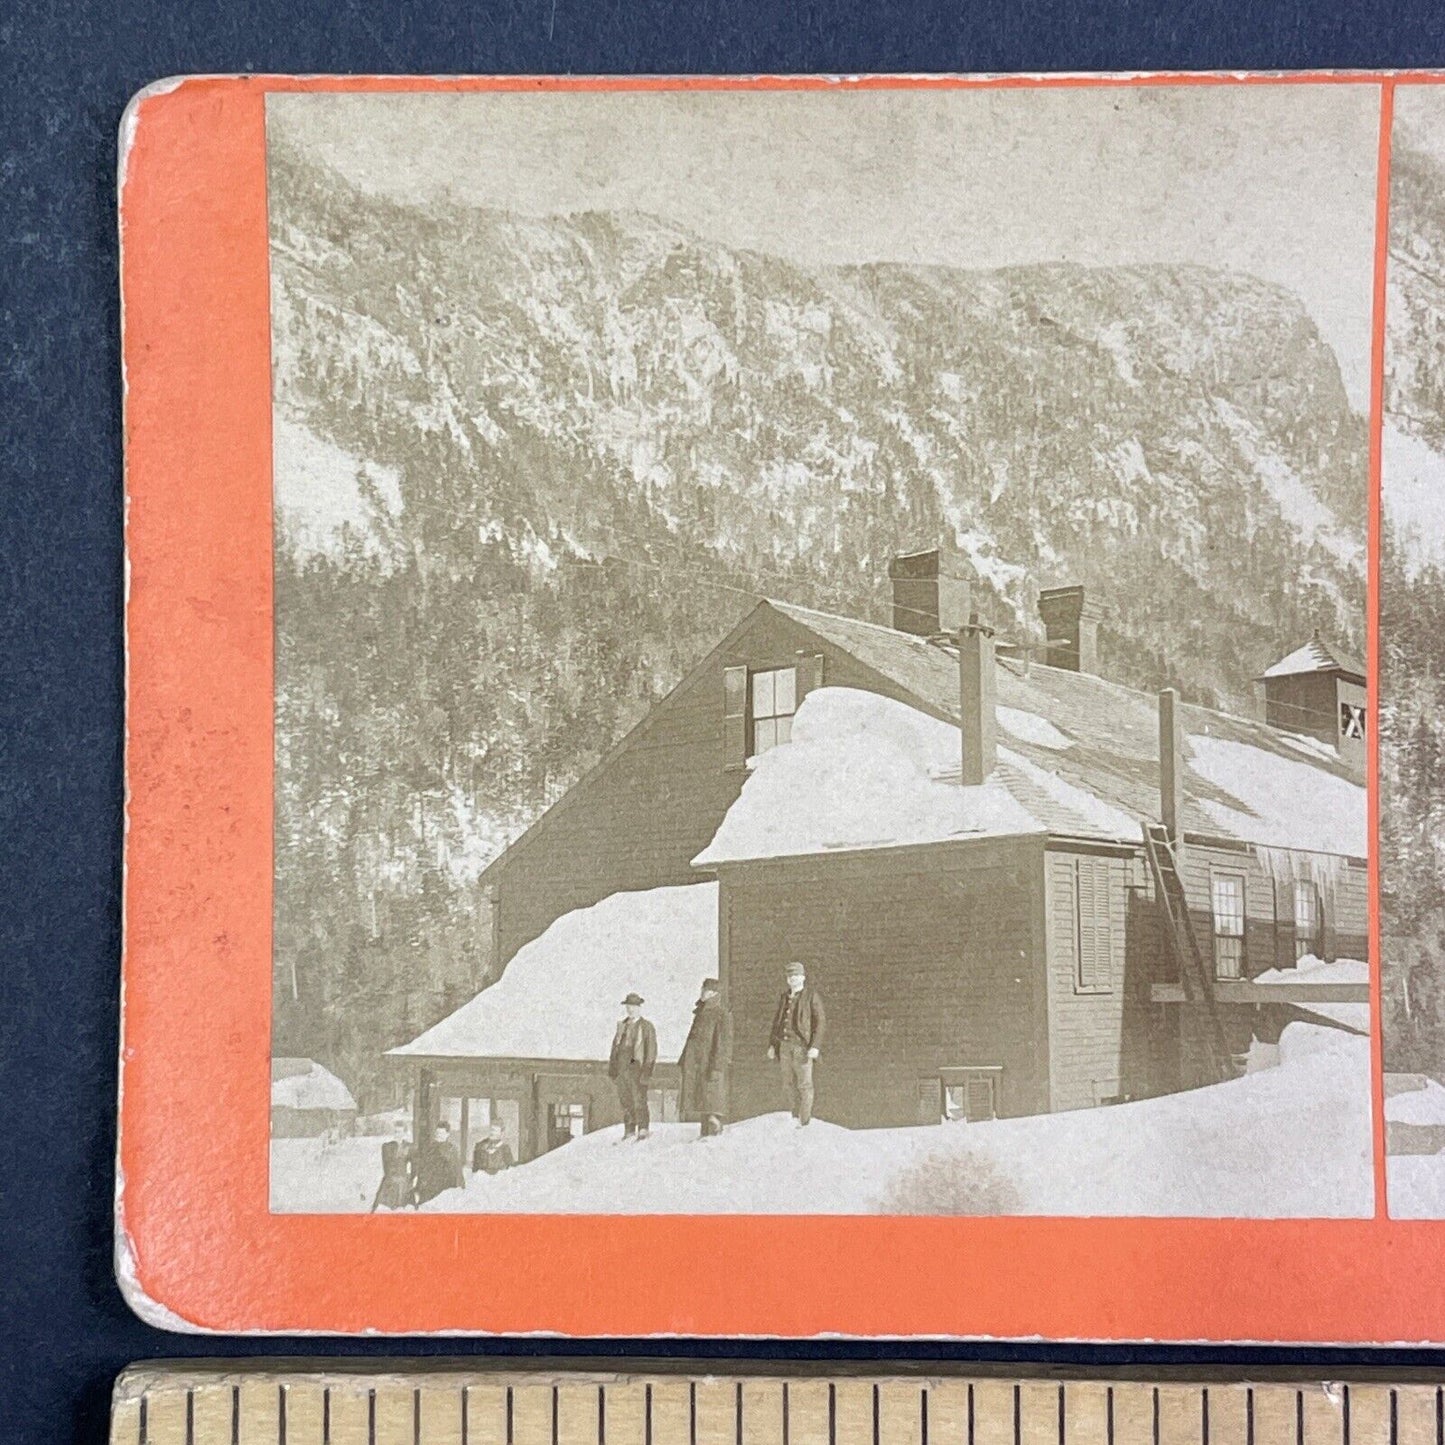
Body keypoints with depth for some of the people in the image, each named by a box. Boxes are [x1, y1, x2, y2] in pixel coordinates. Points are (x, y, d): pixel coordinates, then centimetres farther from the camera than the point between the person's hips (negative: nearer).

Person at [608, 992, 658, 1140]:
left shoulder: (647, 1027, 4)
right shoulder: (622, 1025, 17)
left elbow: (651, 1050, -1)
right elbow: (615, 1046, 17)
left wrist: (646, 1071, -9)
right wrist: (613, 1069, 11)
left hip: (636, 1067, -4)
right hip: (622, 1068, 4)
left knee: (639, 1100, -8)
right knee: (625, 1101, 5)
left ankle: (643, 1129, 1)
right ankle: (629, 1131, 11)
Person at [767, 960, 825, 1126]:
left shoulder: (811, 996, -2)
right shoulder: (784, 997, 16)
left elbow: (819, 1022, -7)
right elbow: (776, 1021, 20)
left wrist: (815, 1046, -16)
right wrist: (772, 1044, 13)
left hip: (803, 1046, -6)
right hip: (785, 1046, 6)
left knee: (804, 1084, -5)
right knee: (789, 1084, 7)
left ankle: (805, 1122, -2)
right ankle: (795, 1118, 16)